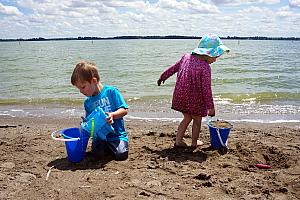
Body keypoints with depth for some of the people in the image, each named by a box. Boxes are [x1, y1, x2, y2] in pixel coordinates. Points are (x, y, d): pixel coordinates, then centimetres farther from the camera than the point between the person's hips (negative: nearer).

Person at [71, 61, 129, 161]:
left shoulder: (111, 91, -7)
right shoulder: (87, 102, 9)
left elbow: (124, 110, -10)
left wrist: (112, 115, -27)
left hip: (116, 134, -3)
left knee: (121, 155, -21)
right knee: (98, 154, -21)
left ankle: (114, 145, 12)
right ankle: (106, 146, 12)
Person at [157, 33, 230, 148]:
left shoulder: (186, 57, -1)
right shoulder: (205, 67, -20)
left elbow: (173, 68, 13)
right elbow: (206, 89, -19)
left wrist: (163, 76, 29)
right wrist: (211, 107, -12)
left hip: (180, 97, 6)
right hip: (195, 99, -6)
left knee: (187, 118, 24)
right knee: (197, 121, 18)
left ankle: (178, 141, 25)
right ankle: (194, 142, 33)